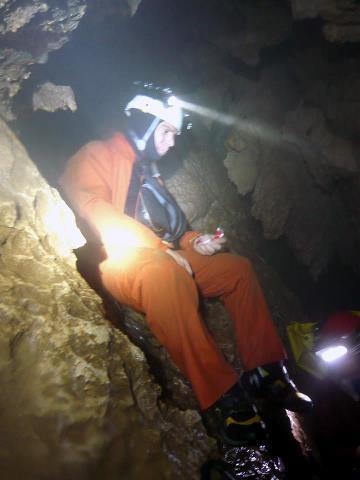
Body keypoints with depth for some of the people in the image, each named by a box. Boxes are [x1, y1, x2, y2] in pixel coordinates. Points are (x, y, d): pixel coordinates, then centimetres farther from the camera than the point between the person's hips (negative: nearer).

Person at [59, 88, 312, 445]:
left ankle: (265, 372, -5)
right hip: (115, 260, -9)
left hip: (161, 259, 9)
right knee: (164, 272, -40)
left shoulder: (147, 171, 26)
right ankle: (224, 395, -38)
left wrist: (193, 242, 5)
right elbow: (93, 212, -16)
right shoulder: (97, 156, 1)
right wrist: (162, 250, -21)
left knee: (238, 268, 0)